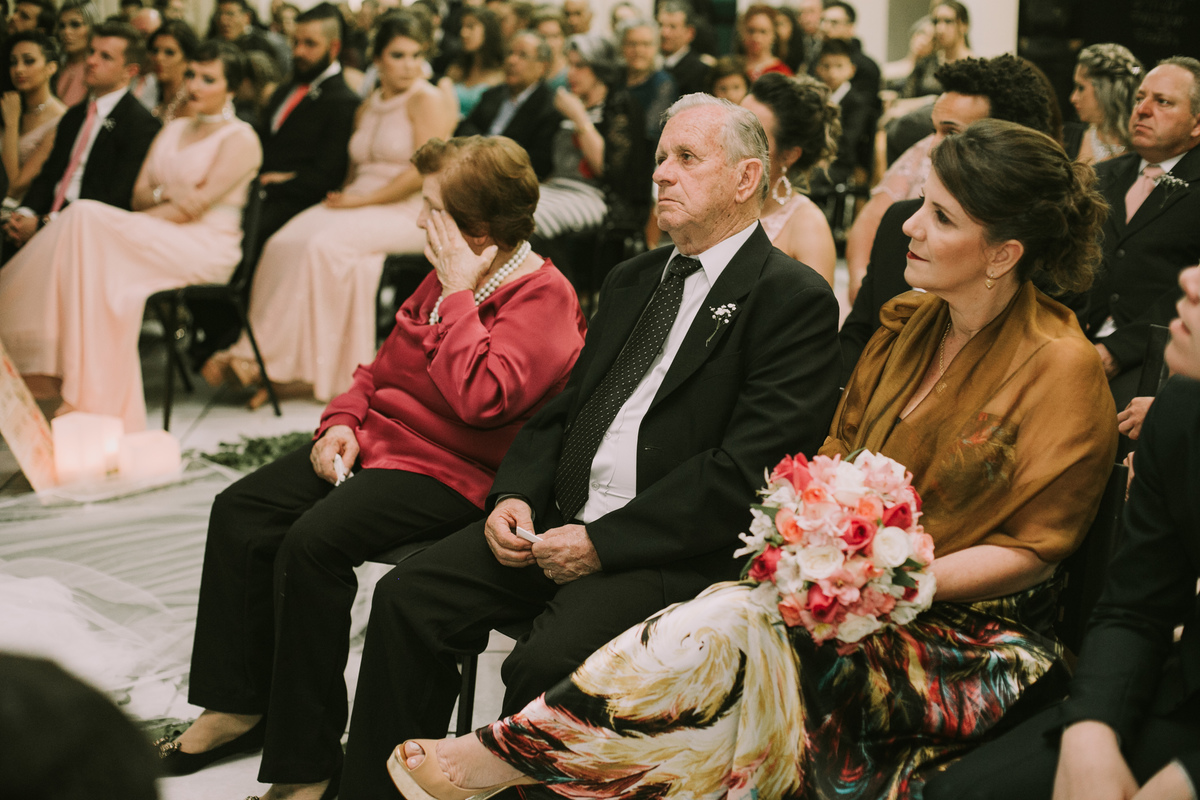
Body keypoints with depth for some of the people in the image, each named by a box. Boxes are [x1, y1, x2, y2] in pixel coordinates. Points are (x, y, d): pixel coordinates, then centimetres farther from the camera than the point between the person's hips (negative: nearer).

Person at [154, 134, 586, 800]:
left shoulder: (543, 297, -14)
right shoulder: (446, 277, 12)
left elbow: (481, 398, -29)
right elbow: (384, 365, 23)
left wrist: (458, 296, -21)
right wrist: (342, 421, 5)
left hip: (448, 473, -9)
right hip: (376, 442, 9)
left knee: (313, 542, -28)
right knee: (240, 509, -4)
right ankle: (241, 705, 6)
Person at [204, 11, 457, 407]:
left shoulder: (426, 100, -3)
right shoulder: (368, 107, 20)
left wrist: (361, 200, -13)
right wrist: (344, 197, -2)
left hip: (408, 213, -7)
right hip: (359, 206, 7)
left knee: (325, 244, -32)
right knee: (284, 243, -21)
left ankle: (264, 359, -25)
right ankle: (286, 370, -26)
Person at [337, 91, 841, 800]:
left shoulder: (794, 298, -6)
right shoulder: (633, 281, 21)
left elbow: (746, 468, -15)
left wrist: (604, 543, -17)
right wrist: (515, 495, 0)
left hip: (678, 551, -7)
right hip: (562, 522, 7)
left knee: (545, 663, -30)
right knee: (407, 597, -10)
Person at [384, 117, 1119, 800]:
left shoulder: (1060, 366, -13)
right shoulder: (911, 323, 8)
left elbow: (1033, 547, -11)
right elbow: (839, 450, 16)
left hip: (966, 635, -6)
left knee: (730, 631, -27)